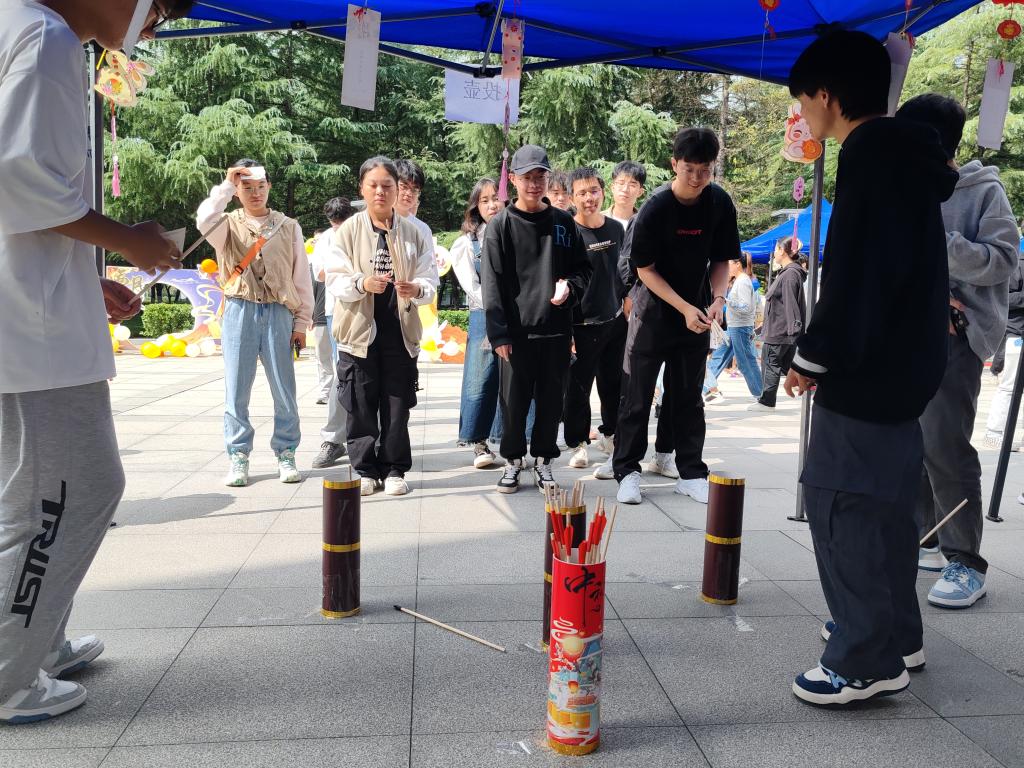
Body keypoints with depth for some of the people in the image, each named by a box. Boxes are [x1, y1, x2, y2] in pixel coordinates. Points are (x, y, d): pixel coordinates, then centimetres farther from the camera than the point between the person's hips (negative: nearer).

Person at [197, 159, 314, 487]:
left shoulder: (288, 226, 9)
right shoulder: (228, 224, 8)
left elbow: (302, 277, 7)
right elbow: (204, 221, -18)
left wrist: (301, 322, 2)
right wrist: (226, 184, -12)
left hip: (279, 313, 0)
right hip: (239, 312, 0)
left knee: (284, 390, 2)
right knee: (236, 389, 3)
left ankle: (285, 454, 14)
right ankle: (238, 457, 13)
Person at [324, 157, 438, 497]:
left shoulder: (415, 233, 5)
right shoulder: (347, 231, 2)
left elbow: (430, 281, 2)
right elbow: (335, 279, -4)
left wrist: (417, 288, -21)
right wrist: (362, 283, -24)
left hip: (400, 330, 1)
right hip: (359, 330, -1)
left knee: (397, 406, 6)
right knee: (360, 406, 5)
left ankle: (394, 469, 19)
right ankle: (365, 469, 18)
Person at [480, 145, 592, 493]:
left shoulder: (563, 222, 8)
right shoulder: (501, 225, 0)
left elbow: (583, 268, 15)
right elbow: (491, 283, -4)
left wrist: (570, 287, -8)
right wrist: (499, 333, -10)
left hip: (556, 328, 2)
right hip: (516, 330, -2)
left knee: (551, 400, 9)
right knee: (514, 400, 5)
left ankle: (543, 459, 24)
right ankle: (513, 460, 22)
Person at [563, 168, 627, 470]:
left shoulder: (616, 228, 8)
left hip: (615, 320, 5)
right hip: (582, 324, -5)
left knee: (614, 384, 14)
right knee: (578, 387, -1)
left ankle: (609, 435, 32)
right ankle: (579, 444, 14)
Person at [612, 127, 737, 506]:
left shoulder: (720, 204, -5)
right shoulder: (655, 209, -16)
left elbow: (722, 260, 3)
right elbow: (645, 269, -12)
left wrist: (717, 298, -15)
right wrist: (684, 308, -20)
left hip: (698, 313, 3)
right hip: (654, 311, -3)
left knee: (689, 397, 9)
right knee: (638, 396, 0)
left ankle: (691, 473, 17)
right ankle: (627, 471, 9)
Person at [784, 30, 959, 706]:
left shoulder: (872, 157, -15)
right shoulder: (908, 156, 15)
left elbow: (856, 276, -22)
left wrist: (813, 358, -14)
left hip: (868, 372, -10)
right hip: (905, 365, 10)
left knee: (842, 508, -3)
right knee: (886, 506, 18)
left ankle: (865, 662, 6)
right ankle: (896, 636, 31)